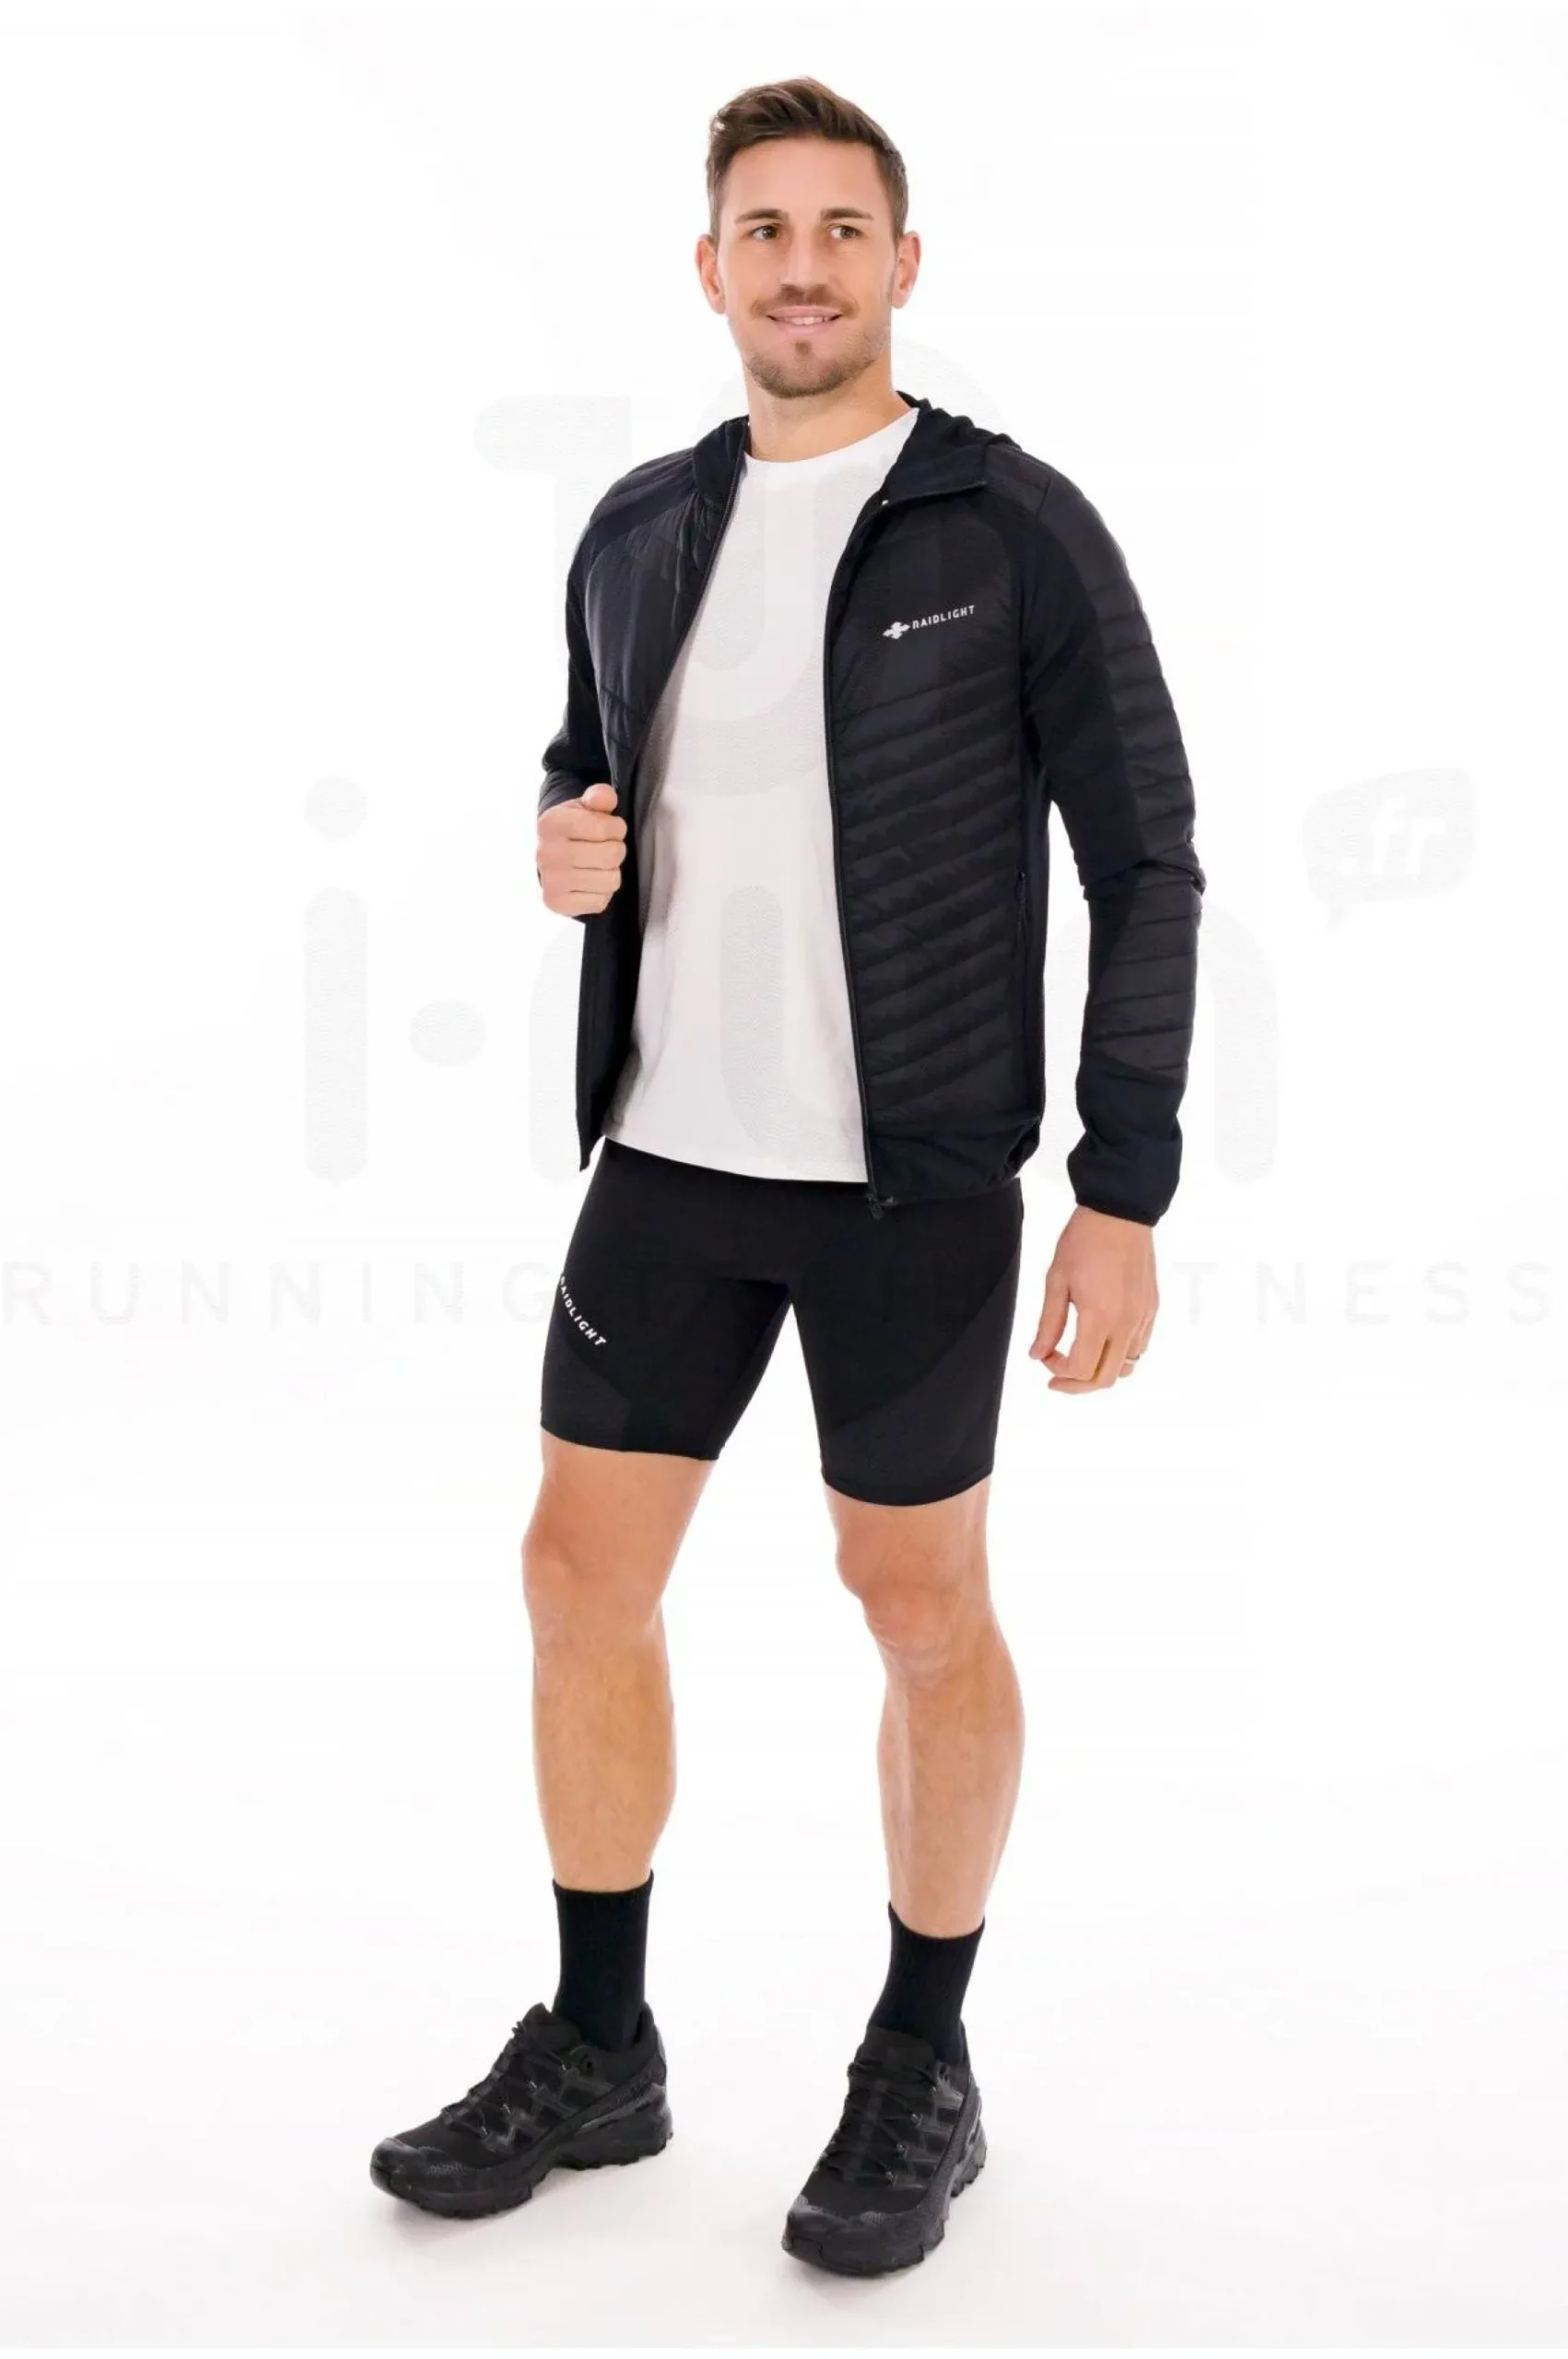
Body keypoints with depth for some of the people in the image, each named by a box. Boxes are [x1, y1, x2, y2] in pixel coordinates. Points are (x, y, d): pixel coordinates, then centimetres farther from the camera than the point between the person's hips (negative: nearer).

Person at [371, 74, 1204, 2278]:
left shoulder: (1020, 528, -8)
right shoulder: (639, 532, 7)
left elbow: (1145, 863, -7)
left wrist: (1127, 1193, -13)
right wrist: (566, 843, -4)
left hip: (915, 1174, -5)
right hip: (672, 1150, 5)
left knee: (921, 1603, 6)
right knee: (582, 1575, 7)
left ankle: (921, 2072, 25)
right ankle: (594, 2050, 25)